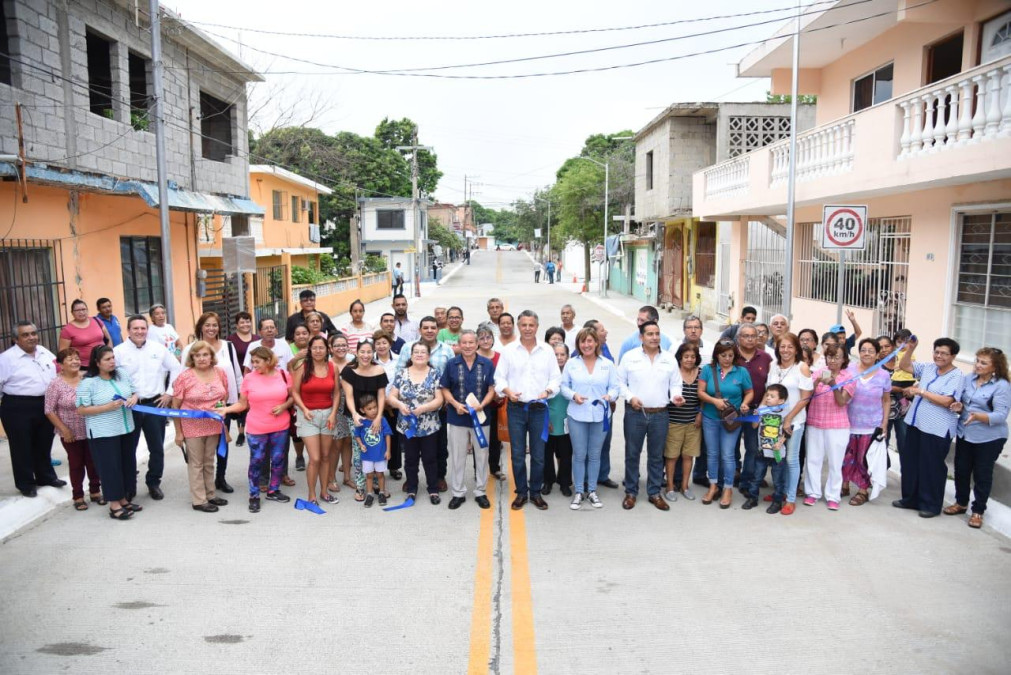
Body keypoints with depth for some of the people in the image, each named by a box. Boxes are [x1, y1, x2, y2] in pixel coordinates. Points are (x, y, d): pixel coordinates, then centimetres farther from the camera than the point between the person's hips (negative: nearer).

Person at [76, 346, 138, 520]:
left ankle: (123, 500, 27)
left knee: (127, 464, 13)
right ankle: (114, 506, 9)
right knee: (110, 467, 0)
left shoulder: (121, 374, 5)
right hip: (103, 434, -6)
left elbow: (134, 391, 16)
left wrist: (134, 398, -8)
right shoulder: (88, 382, -13)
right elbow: (81, 410, -14)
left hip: (126, 429, 6)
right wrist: (108, 407, -22)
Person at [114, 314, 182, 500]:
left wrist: (170, 393, 5)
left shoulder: (159, 349, 5)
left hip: (156, 404, 2)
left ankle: (154, 483, 25)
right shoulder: (118, 351, -3)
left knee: (157, 448, 9)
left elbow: (176, 369, 10)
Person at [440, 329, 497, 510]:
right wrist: (456, 404, -14)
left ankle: (480, 492, 23)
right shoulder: (451, 364, -1)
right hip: (457, 417, 0)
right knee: (457, 457, 8)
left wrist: (481, 405, -18)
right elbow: (445, 390, 3)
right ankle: (458, 493, 21)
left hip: (481, 417, 0)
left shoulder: (487, 364, -2)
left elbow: (492, 390, -1)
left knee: (481, 456, 10)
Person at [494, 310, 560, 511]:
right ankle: (521, 493, 18)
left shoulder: (547, 351, 5)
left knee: (538, 454, 6)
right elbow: (499, 377, 4)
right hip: (516, 408, 0)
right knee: (518, 454, 5)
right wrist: (508, 391, -14)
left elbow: (555, 377, 5)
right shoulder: (508, 350, 3)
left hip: (539, 408, 0)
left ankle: (536, 492, 21)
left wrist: (547, 391, -13)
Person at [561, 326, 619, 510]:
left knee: (595, 455, 11)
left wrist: (610, 396, -18)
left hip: (600, 415, 1)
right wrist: (573, 395, -15)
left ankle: (592, 491, 23)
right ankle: (579, 491, 16)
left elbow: (615, 387, 3)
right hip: (577, 415, -1)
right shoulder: (571, 363, 3)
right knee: (579, 455, 3)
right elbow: (563, 385, 4)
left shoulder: (608, 364, 4)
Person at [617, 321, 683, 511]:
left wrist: (675, 395, -12)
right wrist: (630, 397, -12)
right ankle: (631, 492, 19)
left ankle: (654, 492, 22)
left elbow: (675, 384, 8)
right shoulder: (630, 357, -1)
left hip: (660, 415, 2)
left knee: (656, 455, 10)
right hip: (635, 413, -2)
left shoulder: (670, 359, 6)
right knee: (632, 454, 6)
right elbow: (620, 382, 2)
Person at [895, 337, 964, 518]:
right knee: (910, 463, 14)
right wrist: (910, 348, 0)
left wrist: (921, 391, -16)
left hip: (937, 430, -7)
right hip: (915, 424, 7)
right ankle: (910, 498, 28)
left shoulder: (956, 376, -10)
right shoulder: (928, 368, 10)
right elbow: (904, 366, 14)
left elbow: (946, 401, -20)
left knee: (932, 467, 3)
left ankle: (931, 505, 16)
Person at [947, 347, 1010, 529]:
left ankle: (978, 511, 20)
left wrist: (977, 416, -34)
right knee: (961, 470, 14)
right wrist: (959, 407, -9)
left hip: (989, 438, -5)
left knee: (982, 474, 6)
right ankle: (961, 503, 33)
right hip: (965, 434, 5)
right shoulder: (968, 379, 3)